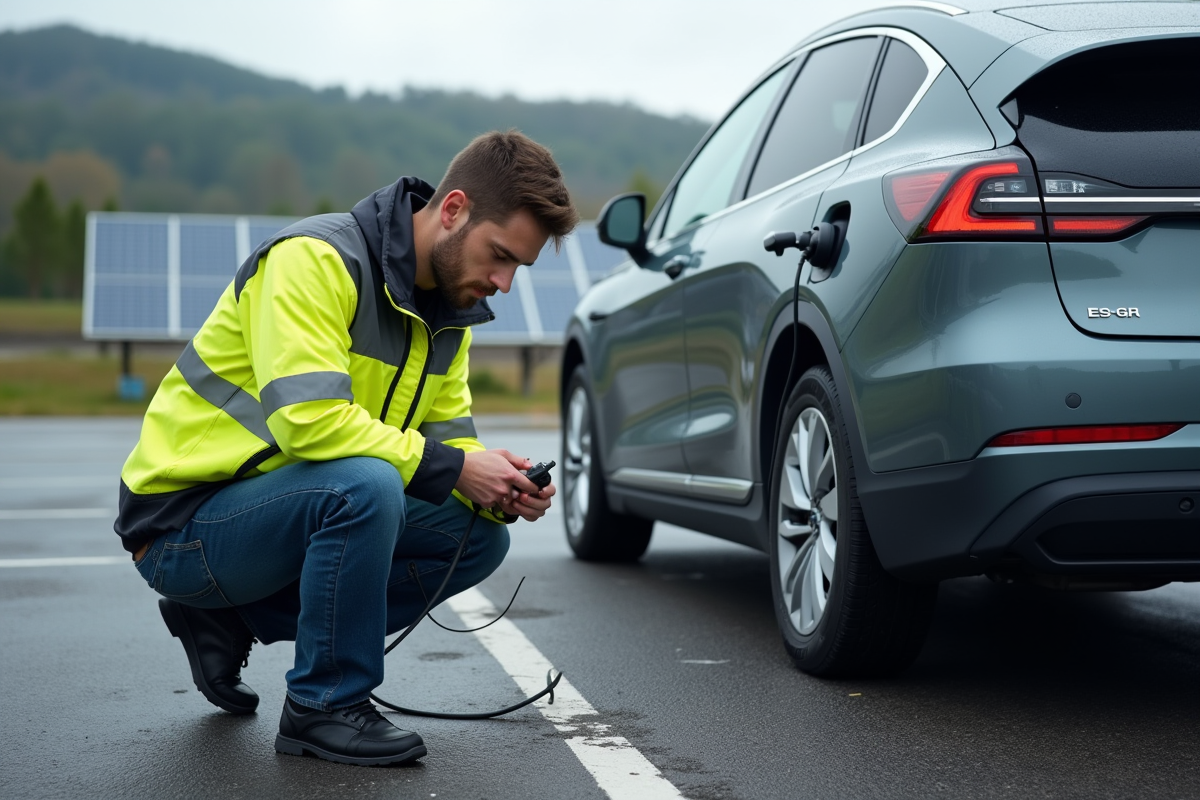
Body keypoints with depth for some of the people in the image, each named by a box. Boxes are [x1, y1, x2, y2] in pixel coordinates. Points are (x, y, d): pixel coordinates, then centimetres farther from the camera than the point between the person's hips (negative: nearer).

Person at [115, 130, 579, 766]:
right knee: (366, 485, -34)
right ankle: (324, 707, -13)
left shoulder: (449, 308, 7)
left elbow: (448, 435, 10)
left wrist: (500, 491, -11)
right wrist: (451, 468, -25)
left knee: (477, 537, -1)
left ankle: (230, 622, 6)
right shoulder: (316, 258, -21)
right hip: (183, 521, -9)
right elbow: (308, 418, -31)